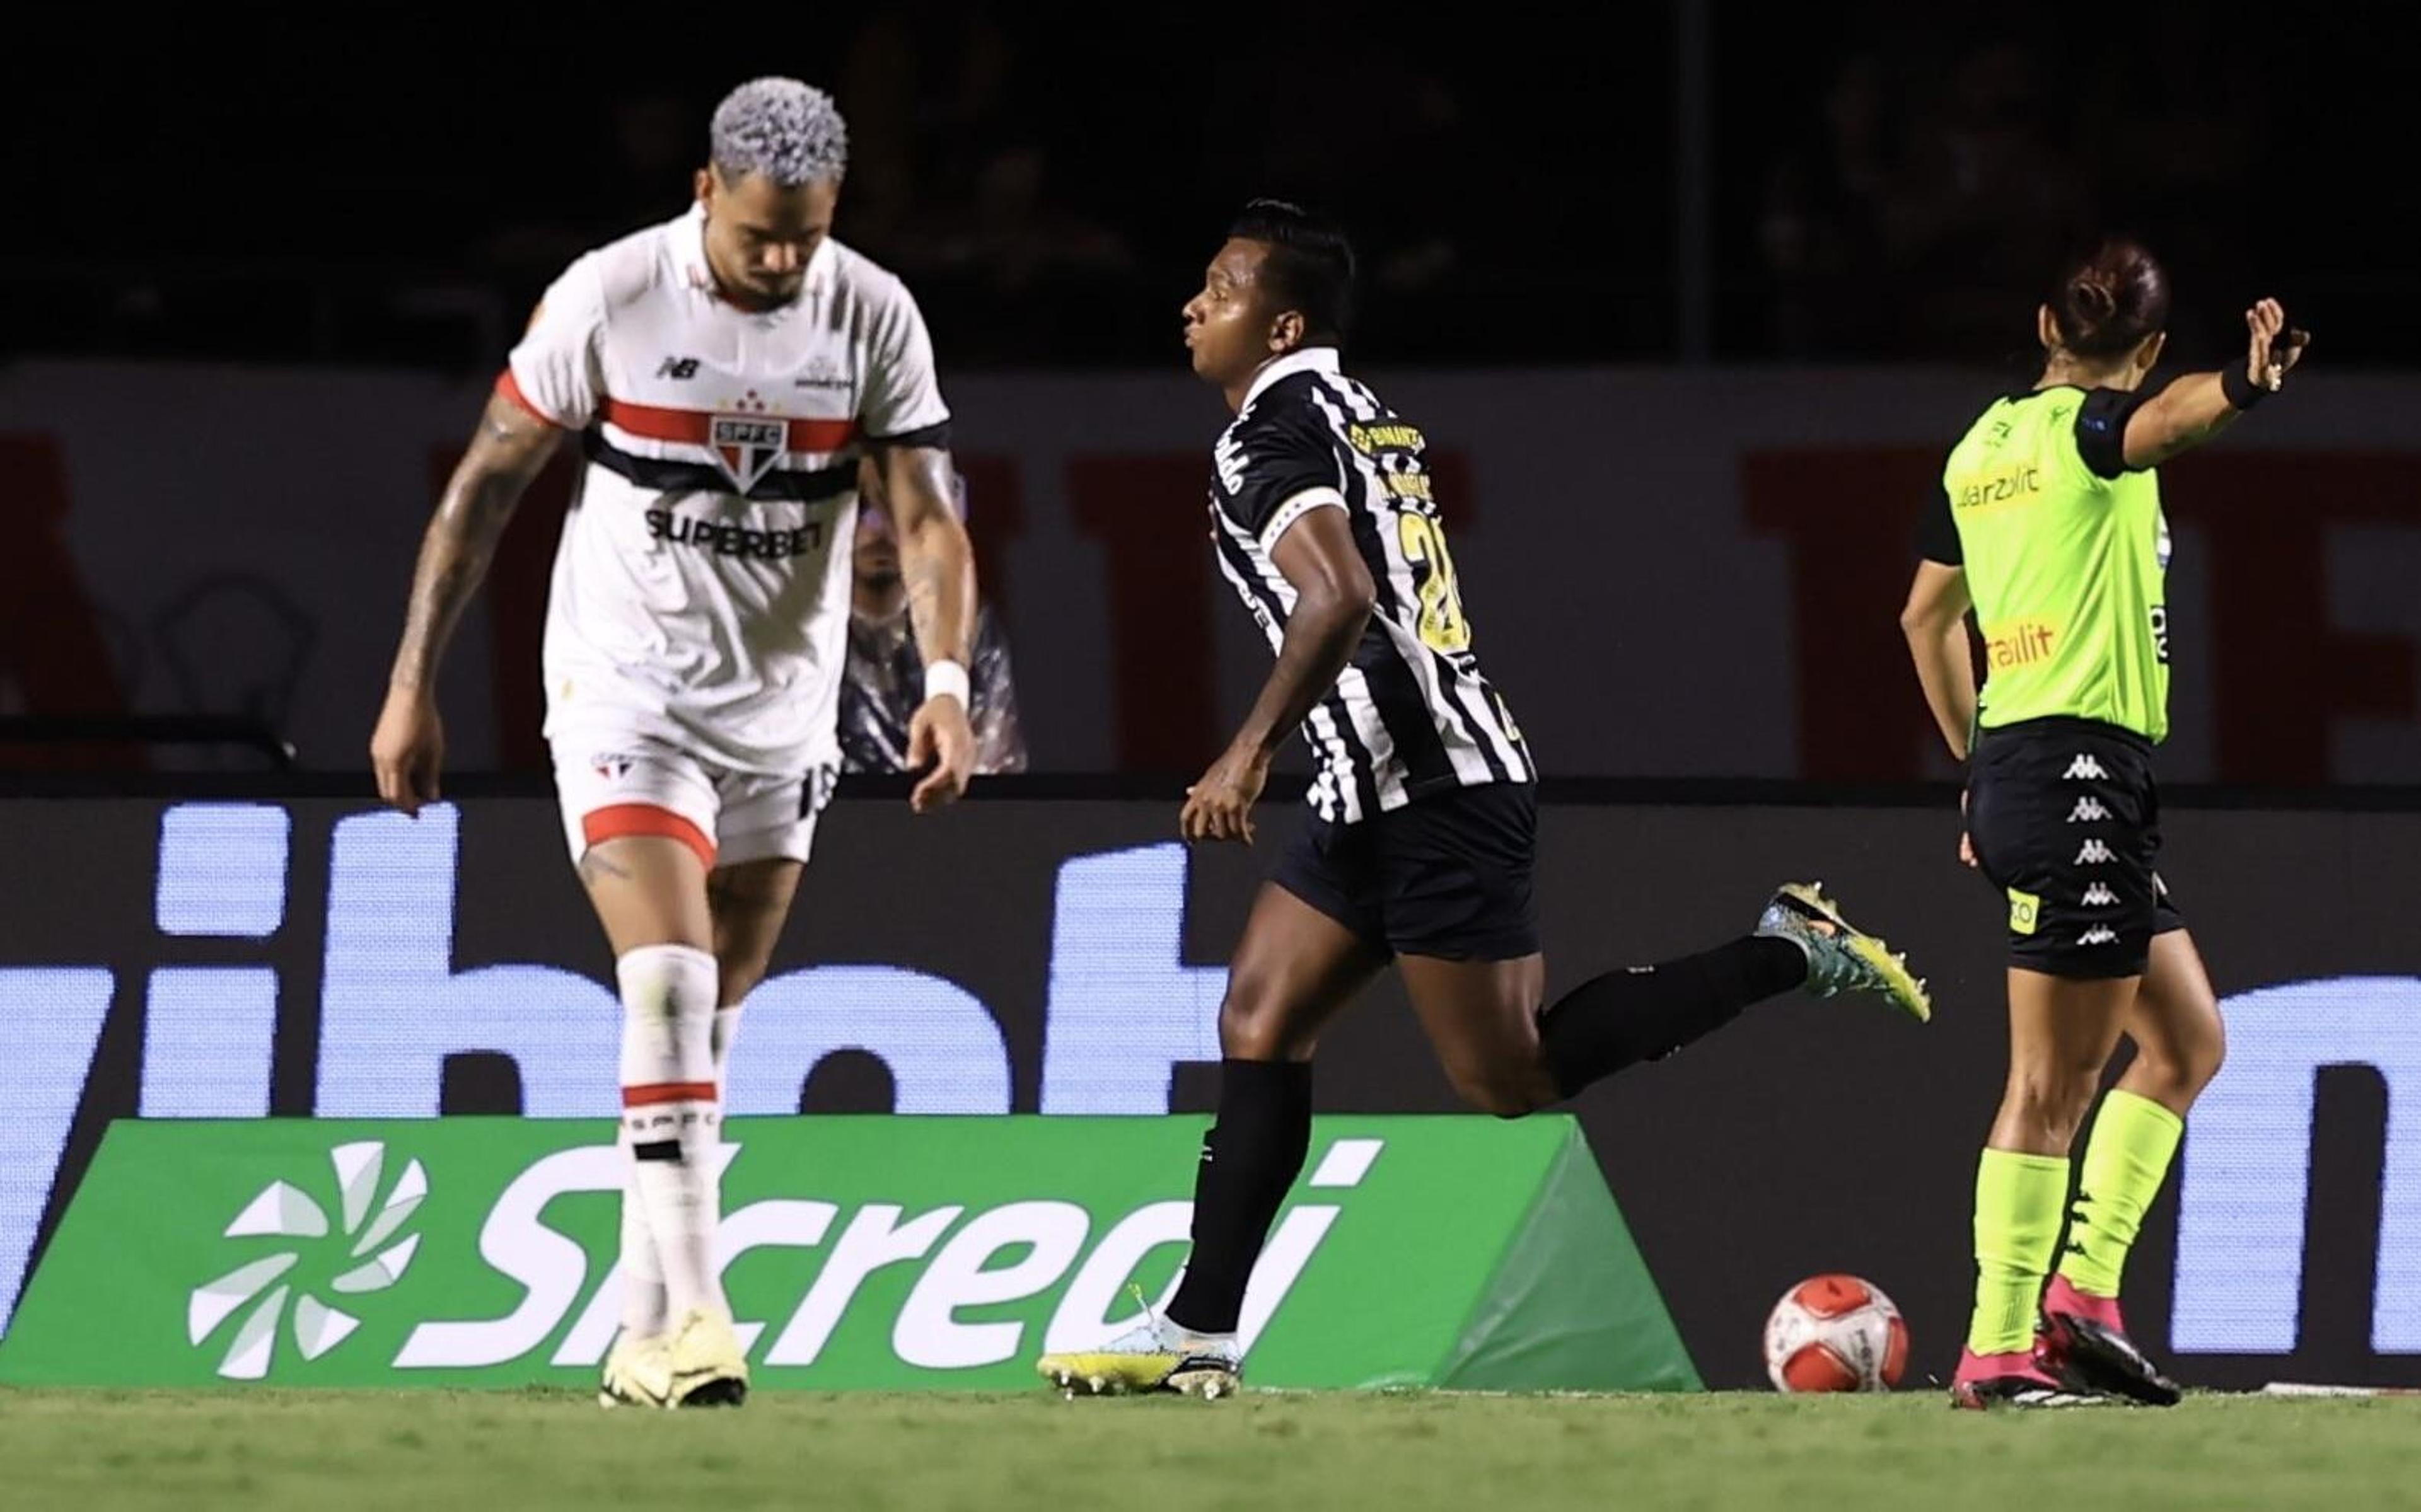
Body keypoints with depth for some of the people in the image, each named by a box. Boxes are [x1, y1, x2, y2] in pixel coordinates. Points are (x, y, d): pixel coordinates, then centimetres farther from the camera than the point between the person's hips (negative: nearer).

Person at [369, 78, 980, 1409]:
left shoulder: (875, 320, -5)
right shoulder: (608, 299, -12)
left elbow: (924, 513, -6)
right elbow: (486, 485, -3)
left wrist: (946, 682, -24)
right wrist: (411, 688, -3)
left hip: (782, 707, 4)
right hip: (625, 689, -4)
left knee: (710, 1025, 8)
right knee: (668, 982, -19)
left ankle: (645, 1336, 15)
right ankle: (693, 1316, -22)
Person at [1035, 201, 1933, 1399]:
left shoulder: (1270, 434, -13)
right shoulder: (1371, 419, 16)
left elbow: (1340, 597, -27)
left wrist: (1251, 752, -25)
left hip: (1429, 793, -10)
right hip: (1382, 794, 10)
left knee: (1511, 1077, -6)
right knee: (1258, 1023, 8)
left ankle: (1786, 951, -2)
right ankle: (1198, 1335, 6)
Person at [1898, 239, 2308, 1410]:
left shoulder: (1985, 443, 16)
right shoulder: (2084, 426, -8)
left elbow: (1927, 617, 26)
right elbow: (2160, 421, -34)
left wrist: (1978, 764, 31)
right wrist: (2239, 388, -55)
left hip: (2012, 764, 9)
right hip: (2081, 770, -9)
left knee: (2187, 1039, 16)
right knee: (2056, 1077, -7)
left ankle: (2083, 1291, 10)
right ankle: (1997, 1352, -8)